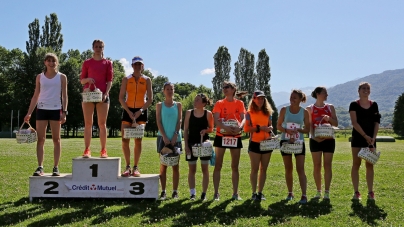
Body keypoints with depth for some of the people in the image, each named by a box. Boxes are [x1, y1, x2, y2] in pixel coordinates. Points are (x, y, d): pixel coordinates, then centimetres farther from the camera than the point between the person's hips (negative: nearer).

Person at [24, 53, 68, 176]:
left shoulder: (62, 77, 4)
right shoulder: (40, 77, 10)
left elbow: (64, 96, 2)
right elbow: (35, 96, 10)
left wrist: (64, 112, -9)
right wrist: (29, 113, 3)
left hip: (56, 109, -2)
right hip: (42, 109, 2)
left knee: (56, 139, 2)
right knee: (40, 139, -2)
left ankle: (56, 167, 5)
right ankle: (40, 167, -1)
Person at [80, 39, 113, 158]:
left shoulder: (107, 63, 9)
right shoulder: (87, 62, 10)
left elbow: (109, 80, 4)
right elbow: (81, 80, 10)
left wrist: (106, 94, -10)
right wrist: (87, 79, -12)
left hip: (102, 95, -1)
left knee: (102, 124, 0)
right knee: (88, 123, -1)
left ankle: (103, 150, 2)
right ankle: (87, 150, 1)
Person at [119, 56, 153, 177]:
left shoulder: (147, 80, 3)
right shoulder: (126, 79, 3)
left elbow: (150, 99, -1)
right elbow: (121, 98, -2)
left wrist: (140, 111, -14)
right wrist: (129, 112, -13)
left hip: (141, 111, 0)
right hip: (128, 110, 0)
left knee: (138, 140, 0)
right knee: (125, 140, -5)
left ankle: (136, 167, 7)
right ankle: (128, 166, 8)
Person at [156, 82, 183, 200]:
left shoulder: (178, 105, 9)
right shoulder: (160, 105, 7)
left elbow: (179, 121, 2)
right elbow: (159, 122, -1)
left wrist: (175, 135, -11)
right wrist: (164, 136, -12)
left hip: (175, 138, 1)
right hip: (163, 137, -1)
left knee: (175, 166, 2)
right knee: (163, 165, 1)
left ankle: (175, 191, 7)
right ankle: (163, 191, 6)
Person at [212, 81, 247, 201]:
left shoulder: (239, 103, 4)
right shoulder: (219, 103, 1)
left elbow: (243, 118, -6)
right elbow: (216, 120, -11)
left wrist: (240, 127, -28)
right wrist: (225, 127, -29)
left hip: (235, 137, 1)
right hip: (221, 136, -1)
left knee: (235, 166, 8)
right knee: (218, 165, 1)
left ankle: (235, 193, 17)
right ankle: (216, 193, 8)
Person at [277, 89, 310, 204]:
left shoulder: (304, 112, 0)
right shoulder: (284, 109, 2)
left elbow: (307, 129, 2)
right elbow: (278, 125, 2)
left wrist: (298, 130, -17)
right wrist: (287, 130, -16)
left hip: (299, 142, -1)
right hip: (285, 141, 1)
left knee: (300, 169, -8)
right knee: (288, 169, 9)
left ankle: (304, 195, -9)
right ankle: (290, 193, 22)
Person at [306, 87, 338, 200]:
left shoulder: (330, 107, 9)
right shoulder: (310, 108, 4)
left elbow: (336, 124, 8)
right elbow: (309, 125, -2)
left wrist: (329, 118, -13)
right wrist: (314, 136, -18)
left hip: (328, 139, 1)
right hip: (315, 140, -1)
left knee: (328, 165, -2)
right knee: (317, 166, 1)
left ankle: (327, 192, 3)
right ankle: (318, 191, 13)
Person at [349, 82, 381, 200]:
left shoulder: (374, 105, 8)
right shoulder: (354, 105, -2)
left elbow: (376, 123, 4)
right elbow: (354, 123, -9)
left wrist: (373, 137, -8)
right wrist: (365, 136, -15)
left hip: (371, 139, 3)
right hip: (358, 138, -3)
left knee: (370, 165, 5)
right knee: (356, 165, 0)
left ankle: (370, 192, 9)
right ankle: (356, 192, 5)